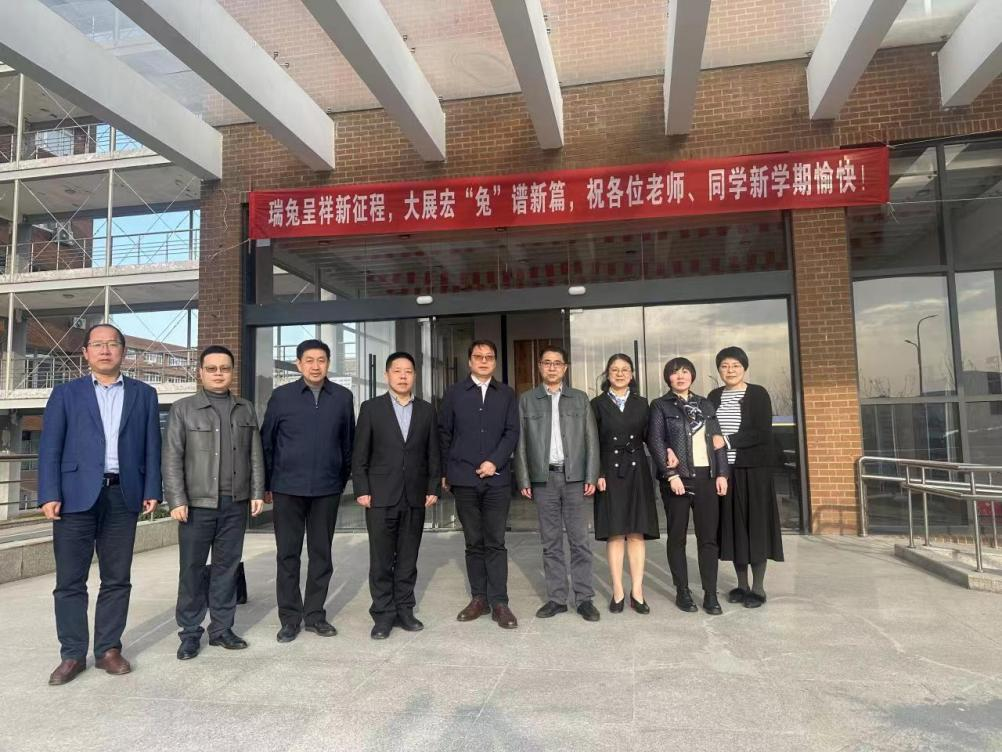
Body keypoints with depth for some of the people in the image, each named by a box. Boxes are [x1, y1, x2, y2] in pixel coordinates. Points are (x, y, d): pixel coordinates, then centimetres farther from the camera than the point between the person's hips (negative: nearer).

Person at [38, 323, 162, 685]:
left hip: (123, 496, 1)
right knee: (70, 580, 4)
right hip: (77, 495, -1)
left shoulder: (144, 394, 11)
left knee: (117, 579, 7)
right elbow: (50, 448, 2)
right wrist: (50, 495, -7)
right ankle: (72, 654, 15)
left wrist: (151, 490, 0)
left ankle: (108, 649, 18)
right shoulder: (66, 393, 8)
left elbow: (151, 447, 8)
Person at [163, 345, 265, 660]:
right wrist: (176, 500, -10)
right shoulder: (183, 409, 1)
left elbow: (255, 455, 10)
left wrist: (257, 492, 3)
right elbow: (172, 458, -4)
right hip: (198, 503, -3)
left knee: (227, 566, 9)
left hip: (236, 503, 3)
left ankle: (221, 628, 19)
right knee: (192, 569, 3)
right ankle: (190, 633, 15)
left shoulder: (246, 410, 11)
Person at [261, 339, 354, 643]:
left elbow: (348, 441, 7)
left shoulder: (343, 397, 2)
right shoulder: (281, 396, -1)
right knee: (288, 554, 6)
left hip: (327, 488, 1)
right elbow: (266, 442, 4)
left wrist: (344, 478, 8)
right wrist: (266, 484, 5)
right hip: (287, 487, -1)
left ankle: (315, 614, 23)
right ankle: (290, 618, 19)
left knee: (322, 553, 9)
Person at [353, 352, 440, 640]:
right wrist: (361, 490, -6)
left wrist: (433, 488, 3)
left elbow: (433, 454, 9)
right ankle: (383, 614, 12)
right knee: (381, 560, 2)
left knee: (408, 560, 9)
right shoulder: (371, 408, 2)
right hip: (380, 497, -2)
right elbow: (359, 454, 0)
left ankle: (404, 610, 19)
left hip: (415, 497, 2)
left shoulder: (426, 410, 8)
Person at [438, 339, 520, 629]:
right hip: (464, 479, 0)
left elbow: (512, 432, 2)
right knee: (473, 542, 8)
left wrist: (494, 462, -10)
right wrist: (445, 472, 4)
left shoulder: (507, 394, 8)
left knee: (495, 542, 0)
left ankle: (499, 602, 6)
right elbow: (444, 434, 7)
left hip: (497, 478, 0)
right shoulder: (454, 393, 7)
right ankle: (478, 598, 17)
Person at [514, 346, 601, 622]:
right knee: (551, 542, 6)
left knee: (579, 540, 2)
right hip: (543, 478, 0)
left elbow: (591, 440, 6)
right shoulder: (526, 400, 7)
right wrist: (524, 480, -1)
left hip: (574, 477, 0)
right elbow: (521, 442, 5)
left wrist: (591, 477, -2)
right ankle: (556, 598, 15)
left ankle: (584, 598, 11)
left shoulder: (580, 398, 9)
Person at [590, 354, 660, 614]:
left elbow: (649, 436, 9)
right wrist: (597, 474, -8)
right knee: (615, 533, 0)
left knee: (637, 533, 2)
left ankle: (637, 592, 8)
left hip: (637, 473, 2)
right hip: (609, 473, -2)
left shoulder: (641, 404, 10)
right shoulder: (597, 404, 3)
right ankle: (618, 592, 8)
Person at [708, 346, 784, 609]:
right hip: (725, 469, 4)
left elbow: (762, 432, -12)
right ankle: (742, 584, 18)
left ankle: (758, 587, 11)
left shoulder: (758, 394, -3)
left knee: (755, 523, 0)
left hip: (753, 469, -4)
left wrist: (728, 441, -18)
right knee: (733, 524, 7)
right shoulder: (713, 397, 10)